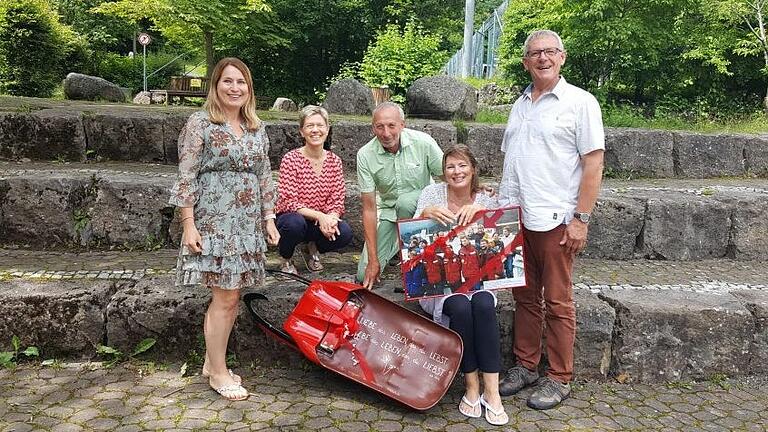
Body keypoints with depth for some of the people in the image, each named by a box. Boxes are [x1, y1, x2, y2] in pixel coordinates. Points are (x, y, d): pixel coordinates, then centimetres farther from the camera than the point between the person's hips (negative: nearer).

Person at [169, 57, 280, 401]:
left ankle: (212, 361, 25)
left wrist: (269, 218, 12)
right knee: (225, 297, -5)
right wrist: (188, 224, -12)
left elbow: (264, 177, 16)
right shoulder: (200, 123, -4)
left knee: (232, 296, 10)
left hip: (248, 224, 6)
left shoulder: (257, 129, 13)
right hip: (214, 221, -6)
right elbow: (186, 177, -8)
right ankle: (218, 373, 10)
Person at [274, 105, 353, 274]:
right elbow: (289, 202, -18)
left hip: (323, 220, 3)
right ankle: (286, 260, -2)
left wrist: (331, 217, -25)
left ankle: (312, 249, 10)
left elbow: (338, 200, -2)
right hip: (292, 217, -3)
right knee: (295, 223, -38)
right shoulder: (291, 159, -12)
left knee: (345, 233, -26)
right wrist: (319, 216, -30)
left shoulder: (334, 161, 0)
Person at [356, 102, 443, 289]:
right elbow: (369, 208, -16)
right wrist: (373, 260, -19)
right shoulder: (365, 155, -16)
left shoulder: (422, 142, -18)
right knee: (365, 276, -7)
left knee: (405, 202, -37)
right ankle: (396, 241, 22)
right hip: (387, 210, 1)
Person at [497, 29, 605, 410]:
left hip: (555, 221, -5)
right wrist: (500, 205, 12)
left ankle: (559, 378, 15)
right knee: (525, 297, 13)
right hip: (514, 218, 6)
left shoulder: (580, 102, -3)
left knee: (557, 303, 3)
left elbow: (593, 164, -7)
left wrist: (581, 219, -12)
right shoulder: (520, 105, 15)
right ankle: (525, 365, 25)